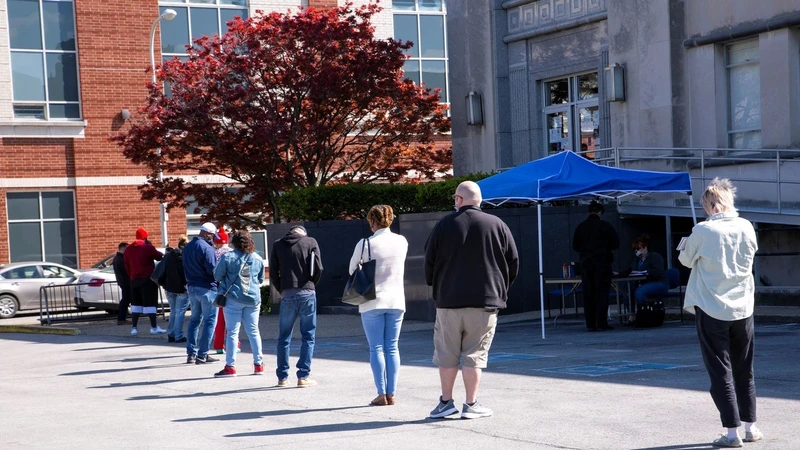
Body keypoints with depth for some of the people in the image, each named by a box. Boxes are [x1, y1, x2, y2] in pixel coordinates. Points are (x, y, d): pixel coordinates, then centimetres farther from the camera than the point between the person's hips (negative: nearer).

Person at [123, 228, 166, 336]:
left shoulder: (128, 249, 8)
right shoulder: (148, 247, -11)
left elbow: (127, 266, 12)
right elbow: (159, 257, -1)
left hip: (134, 280, 5)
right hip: (148, 279, -5)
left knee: (136, 303, 11)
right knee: (150, 303, -3)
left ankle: (134, 328, 9)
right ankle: (154, 327, -5)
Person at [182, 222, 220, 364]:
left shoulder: (187, 247, 9)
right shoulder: (206, 248, -17)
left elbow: (185, 268, 14)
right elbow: (212, 270, -20)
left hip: (192, 287, 8)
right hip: (207, 288, -8)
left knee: (194, 319, 16)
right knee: (209, 321, 1)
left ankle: (191, 353, 13)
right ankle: (202, 354, -1)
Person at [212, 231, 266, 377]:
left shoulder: (227, 257, -6)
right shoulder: (258, 258, 5)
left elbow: (217, 276, 0)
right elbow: (261, 279, 15)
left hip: (233, 299, -3)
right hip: (253, 299, 3)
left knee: (232, 332, 0)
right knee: (253, 331, 11)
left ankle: (230, 367, -1)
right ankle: (259, 364, 14)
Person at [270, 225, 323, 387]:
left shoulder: (277, 245, 8)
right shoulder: (311, 242, 3)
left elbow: (273, 273, 4)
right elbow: (318, 268, -4)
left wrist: (281, 290, 13)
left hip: (287, 294, 2)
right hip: (307, 293, -2)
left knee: (284, 338, 11)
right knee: (308, 336, 5)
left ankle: (282, 377, 12)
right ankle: (303, 377, 0)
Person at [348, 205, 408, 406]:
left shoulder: (365, 244, -12)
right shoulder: (402, 242, 0)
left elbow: (353, 269, 1)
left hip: (372, 301, -3)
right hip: (396, 301, 3)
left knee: (376, 348, 2)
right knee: (392, 347, 8)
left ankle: (382, 394, -1)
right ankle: (391, 394, 6)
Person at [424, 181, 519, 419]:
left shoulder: (444, 225, -1)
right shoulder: (497, 225, 0)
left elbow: (429, 260, 4)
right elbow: (513, 262, 3)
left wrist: (435, 287, 21)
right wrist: (501, 289, 18)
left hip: (448, 301, 0)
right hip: (485, 301, 0)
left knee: (446, 355, 11)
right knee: (474, 355, 4)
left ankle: (446, 402, 14)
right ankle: (471, 404, 5)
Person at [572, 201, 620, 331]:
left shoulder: (580, 227, 6)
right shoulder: (604, 225, -5)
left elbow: (575, 246, 11)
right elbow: (616, 243, -2)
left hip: (585, 263, 3)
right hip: (602, 263, -3)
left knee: (588, 294, 5)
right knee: (602, 292, -2)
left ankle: (590, 324, 4)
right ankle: (601, 323, -7)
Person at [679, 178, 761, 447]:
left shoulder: (703, 231, -13)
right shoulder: (746, 228, -2)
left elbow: (686, 260, 1)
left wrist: (687, 247, 21)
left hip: (711, 309, -4)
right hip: (743, 309, 4)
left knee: (720, 372, 2)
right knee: (744, 371, 15)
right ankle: (751, 427, 21)